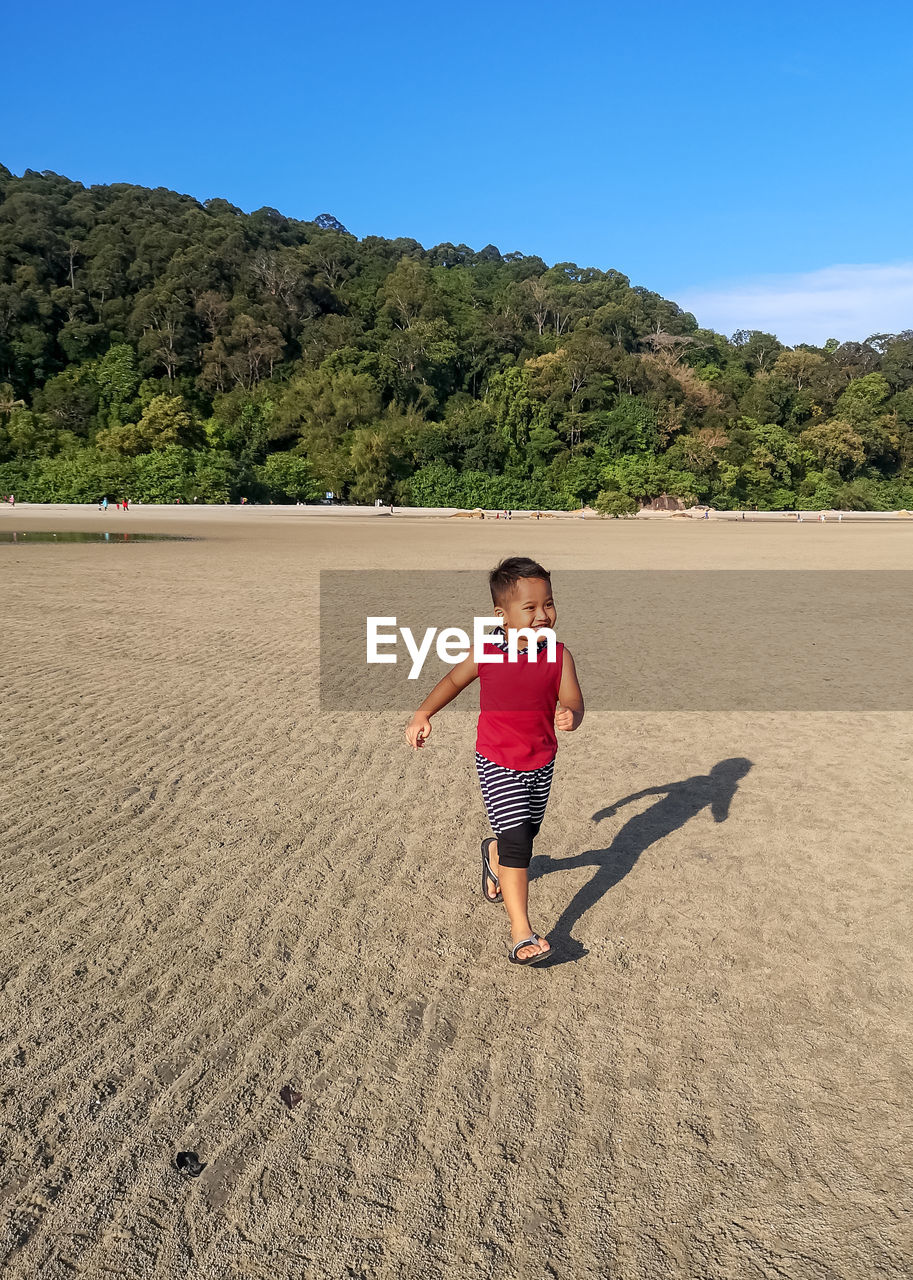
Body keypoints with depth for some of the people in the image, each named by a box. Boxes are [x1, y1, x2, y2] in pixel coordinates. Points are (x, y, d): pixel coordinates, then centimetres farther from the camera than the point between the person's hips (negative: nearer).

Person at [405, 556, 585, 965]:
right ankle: (521, 933, -7)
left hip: (541, 763, 3)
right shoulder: (486, 654, -13)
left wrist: (570, 717, -34)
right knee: (517, 841, -12)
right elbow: (454, 679, 6)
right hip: (497, 765, -3)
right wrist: (422, 714, 1)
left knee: (526, 833, 21)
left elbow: (573, 705, -11)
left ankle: (493, 854, 57)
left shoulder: (558, 656, -11)